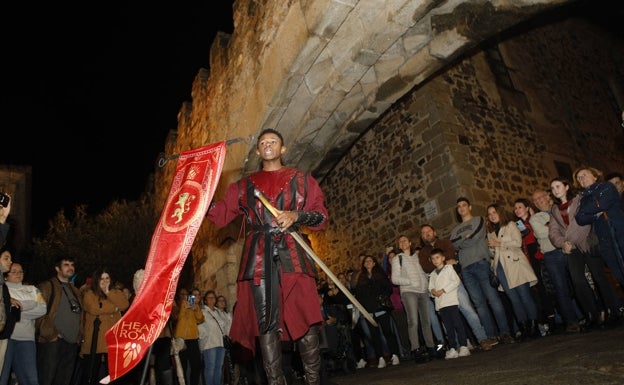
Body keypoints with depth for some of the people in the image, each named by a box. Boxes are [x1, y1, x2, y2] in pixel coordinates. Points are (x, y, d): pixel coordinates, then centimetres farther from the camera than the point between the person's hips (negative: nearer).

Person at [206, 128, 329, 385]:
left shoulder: (302, 180, 14)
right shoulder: (243, 186, 20)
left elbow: (322, 218, 8)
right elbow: (220, 215, 13)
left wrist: (297, 215, -9)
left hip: (292, 254, -1)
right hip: (258, 258, 2)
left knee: (306, 321, -7)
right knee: (265, 322, -2)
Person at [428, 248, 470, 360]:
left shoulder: (449, 268, 6)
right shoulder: (432, 274, 21)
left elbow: (456, 281, -6)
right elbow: (430, 287, 15)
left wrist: (443, 290, -11)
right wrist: (433, 291, -9)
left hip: (451, 301, -4)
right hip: (440, 304, 4)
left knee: (458, 324, -6)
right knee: (448, 327, 4)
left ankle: (463, 347, -2)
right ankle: (452, 349, 5)